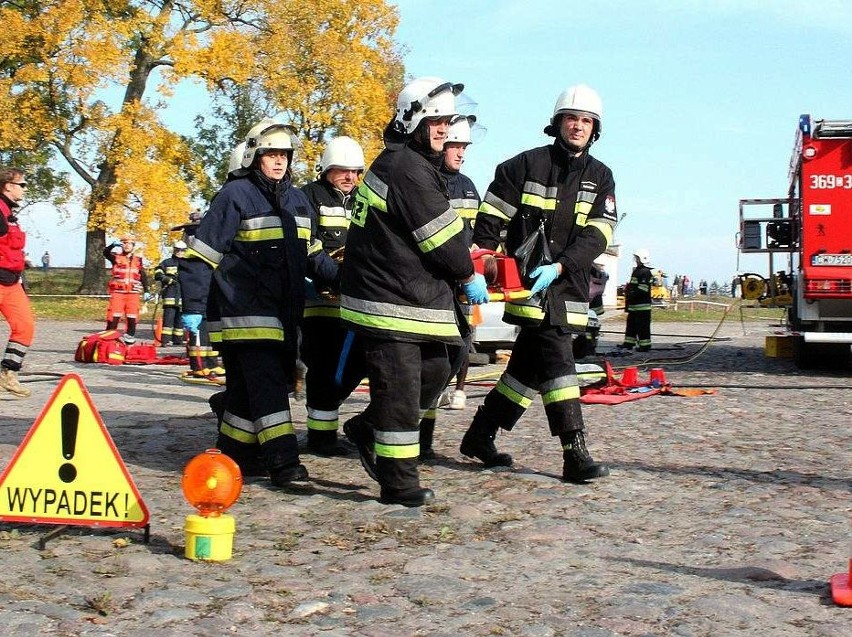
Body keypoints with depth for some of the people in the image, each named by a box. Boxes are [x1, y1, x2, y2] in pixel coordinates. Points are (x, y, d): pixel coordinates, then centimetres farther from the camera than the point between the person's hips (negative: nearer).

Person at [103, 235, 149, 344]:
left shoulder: (138, 260, 13)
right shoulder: (116, 258, 6)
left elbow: (143, 276, 15)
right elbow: (106, 253, -13)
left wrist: (146, 291, 10)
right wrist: (113, 245, -31)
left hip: (133, 293, 2)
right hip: (117, 292, -2)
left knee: (132, 317, 3)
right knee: (114, 316, -7)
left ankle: (130, 338, 13)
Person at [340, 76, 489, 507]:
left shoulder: (399, 161, 16)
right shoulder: (409, 168, -18)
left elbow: (440, 235, 21)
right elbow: (441, 236, -14)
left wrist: (464, 267, 12)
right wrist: (469, 276, 1)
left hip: (416, 297, 11)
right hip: (389, 300, -11)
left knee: (435, 372, 18)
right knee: (400, 390, -6)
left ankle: (367, 428, 31)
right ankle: (400, 484, 2)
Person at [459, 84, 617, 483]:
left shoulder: (601, 178, 9)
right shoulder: (527, 165, 0)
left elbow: (597, 236, -2)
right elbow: (490, 216, 3)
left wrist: (559, 266, -16)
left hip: (569, 286, 5)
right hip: (528, 282, -5)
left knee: (529, 366, 11)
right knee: (557, 362, -15)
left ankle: (480, 435, 25)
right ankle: (575, 455, -15)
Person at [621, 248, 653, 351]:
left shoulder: (645, 272, -13)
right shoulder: (636, 271, 19)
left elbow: (642, 290, -23)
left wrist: (631, 294, -20)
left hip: (642, 305, -11)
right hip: (634, 305, 11)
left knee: (643, 327, -6)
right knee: (631, 324, 15)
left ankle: (645, 345, -3)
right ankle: (628, 343, 23)